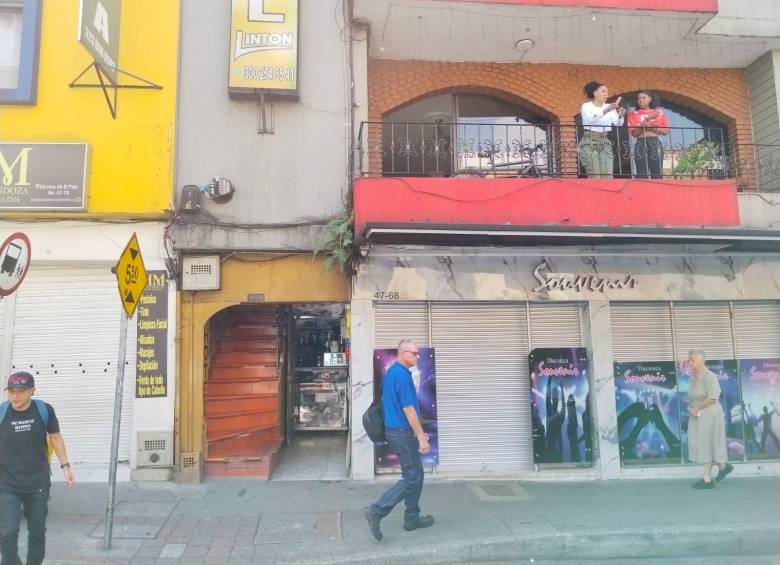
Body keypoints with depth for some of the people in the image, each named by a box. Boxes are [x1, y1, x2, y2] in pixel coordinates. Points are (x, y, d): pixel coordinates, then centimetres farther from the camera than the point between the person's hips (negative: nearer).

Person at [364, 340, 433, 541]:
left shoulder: (390, 372, 12)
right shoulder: (402, 375, -19)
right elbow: (408, 409, -22)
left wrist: (418, 432, 24)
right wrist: (421, 437, -18)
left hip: (394, 429, 10)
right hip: (403, 432, -10)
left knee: (416, 474, 17)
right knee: (412, 478, -3)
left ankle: (412, 518, 24)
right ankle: (377, 511, -5)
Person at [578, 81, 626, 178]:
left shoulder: (610, 107, 13)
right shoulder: (586, 106, 2)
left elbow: (617, 123, 0)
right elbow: (589, 119, -20)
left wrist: (620, 116, -21)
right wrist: (605, 111, -31)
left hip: (605, 142, 5)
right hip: (590, 142, -4)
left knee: (608, 176, -5)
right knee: (595, 176, -12)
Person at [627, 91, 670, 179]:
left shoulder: (659, 113, 12)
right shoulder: (634, 114, 11)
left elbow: (666, 131, 4)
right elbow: (634, 133, -1)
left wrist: (650, 127, -8)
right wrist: (646, 120, -9)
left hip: (655, 144, 1)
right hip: (640, 145, 0)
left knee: (657, 175, -5)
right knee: (641, 175, -6)